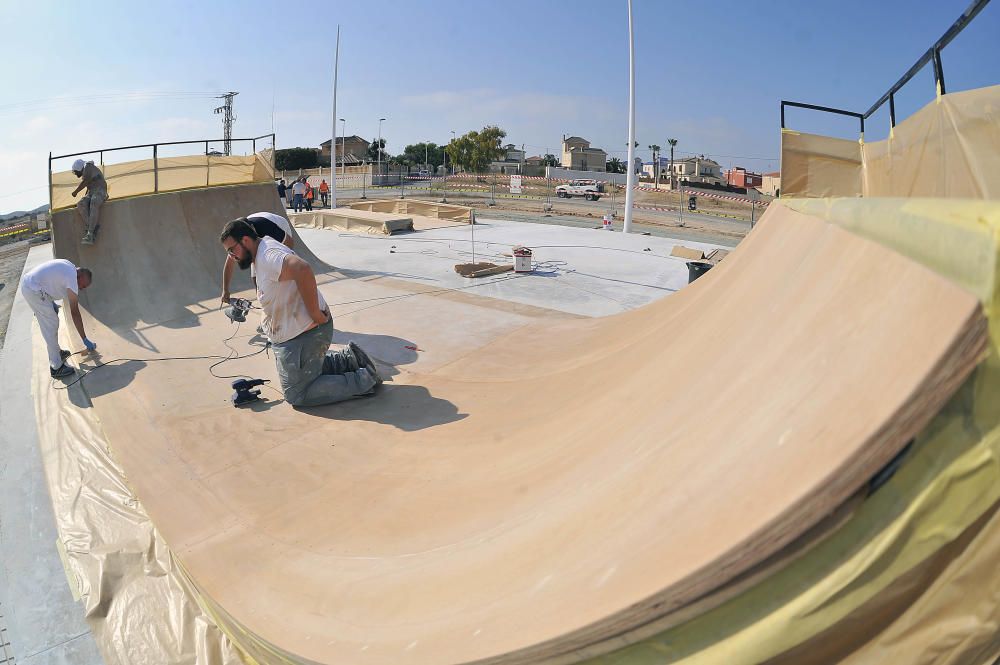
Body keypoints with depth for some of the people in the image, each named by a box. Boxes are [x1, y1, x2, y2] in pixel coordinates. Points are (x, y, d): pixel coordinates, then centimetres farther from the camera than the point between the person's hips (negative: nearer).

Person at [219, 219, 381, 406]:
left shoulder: (267, 257, -23)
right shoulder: (260, 254, 11)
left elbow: (303, 270, -42)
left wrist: (316, 315, -34)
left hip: (305, 333, -11)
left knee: (297, 395, -3)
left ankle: (365, 379, -3)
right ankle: (348, 357, 22)